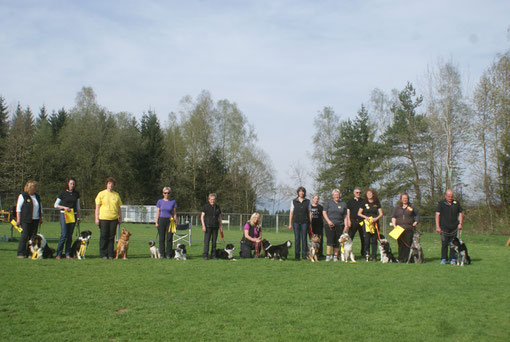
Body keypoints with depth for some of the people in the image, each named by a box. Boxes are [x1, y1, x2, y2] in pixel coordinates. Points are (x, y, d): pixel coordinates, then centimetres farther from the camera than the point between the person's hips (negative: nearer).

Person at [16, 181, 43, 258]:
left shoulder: (37, 196, 16)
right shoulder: (23, 195, -1)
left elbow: (40, 207, 22)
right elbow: (18, 208, -3)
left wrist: (41, 218, 16)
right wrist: (18, 219, -8)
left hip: (35, 220, 5)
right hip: (25, 220, -5)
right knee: (24, 236, -8)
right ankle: (21, 253, -3)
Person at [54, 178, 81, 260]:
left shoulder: (76, 194, 10)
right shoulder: (63, 193, -1)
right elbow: (55, 205, 2)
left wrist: (79, 216, 13)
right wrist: (64, 207, -12)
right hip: (64, 214, -3)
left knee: (70, 235, 3)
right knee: (64, 235, -11)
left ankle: (68, 254, 8)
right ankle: (58, 254, -2)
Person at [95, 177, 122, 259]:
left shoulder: (116, 195, 12)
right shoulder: (101, 194, 3)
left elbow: (119, 207, 17)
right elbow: (97, 206, 1)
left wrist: (120, 217, 11)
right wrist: (96, 218, -5)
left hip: (114, 218, 3)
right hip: (103, 218, -3)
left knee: (111, 237, 3)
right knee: (104, 236, 0)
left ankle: (110, 254, 9)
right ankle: (103, 254, 6)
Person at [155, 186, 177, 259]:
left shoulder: (173, 202, 6)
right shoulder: (160, 201, 6)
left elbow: (174, 213, 7)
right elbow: (157, 212, 7)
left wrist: (175, 222, 1)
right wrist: (156, 222, 0)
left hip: (170, 220, 0)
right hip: (161, 220, 0)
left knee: (169, 238, -2)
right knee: (161, 238, 2)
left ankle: (168, 254, 4)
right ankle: (162, 254, 9)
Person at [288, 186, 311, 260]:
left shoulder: (307, 201, 8)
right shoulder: (294, 201, 7)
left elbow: (309, 213, 9)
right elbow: (291, 213, 7)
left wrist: (310, 223, 3)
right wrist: (290, 224, 3)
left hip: (305, 222, 0)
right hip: (296, 222, 0)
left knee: (304, 238, -1)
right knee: (297, 238, -1)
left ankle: (304, 255, 4)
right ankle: (296, 256, 4)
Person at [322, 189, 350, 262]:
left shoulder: (343, 204, 14)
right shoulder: (328, 202, 8)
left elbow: (345, 216, 14)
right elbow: (324, 212, 3)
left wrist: (346, 226, 4)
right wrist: (328, 221, -11)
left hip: (339, 225, 3)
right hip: (330, 225, -3)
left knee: (337, 242, 3)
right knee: (330, 240, -12)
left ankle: (335, 256, 9)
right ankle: (328, 256, -12)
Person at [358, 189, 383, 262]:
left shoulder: (377, 203, 10)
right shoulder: (364, 204, 7)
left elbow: (381, 214, 9)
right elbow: (359, 213, 7)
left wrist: (376, 218, -10)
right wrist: (365, 217, -9)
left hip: (375, 223, 1)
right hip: (366, 223, -1)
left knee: (374, 240, -1)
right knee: (367, 240, -5)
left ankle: (374, 257, 3)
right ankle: (366, 256, 0)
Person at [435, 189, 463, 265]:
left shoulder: (456, 203, 12)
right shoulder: (441, 203, 2)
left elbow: (460, 213, 17)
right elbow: (437, 215, -3)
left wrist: (460, 223, 2)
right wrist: (437, 226, -11)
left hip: (454, 227, 2)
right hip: (444, 227, -2)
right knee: (444, 243, -3)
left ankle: (452, 259, 9)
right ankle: (444, 259, 5)